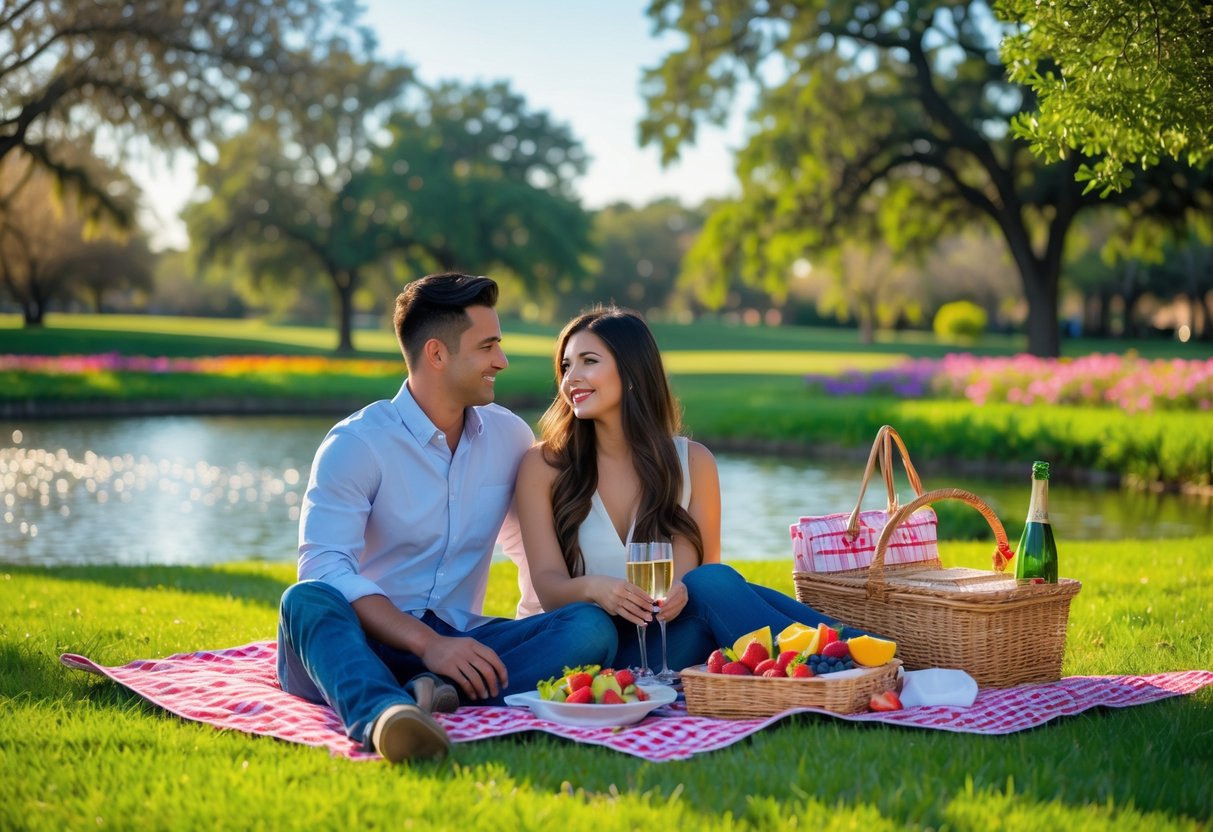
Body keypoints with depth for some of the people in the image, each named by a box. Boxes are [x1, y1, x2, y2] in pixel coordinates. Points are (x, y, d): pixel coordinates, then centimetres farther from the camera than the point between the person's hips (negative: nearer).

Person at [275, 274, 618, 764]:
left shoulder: (510, 437, 10)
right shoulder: (356, 443, -7)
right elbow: (324, 567, -19)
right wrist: (426, 643, -31)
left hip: (458, 643, 4)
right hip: (368, 645, -4)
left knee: (592, 626, -20)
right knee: (306, 602, -36)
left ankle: (439, 692, -40)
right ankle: (383, 713, -64)